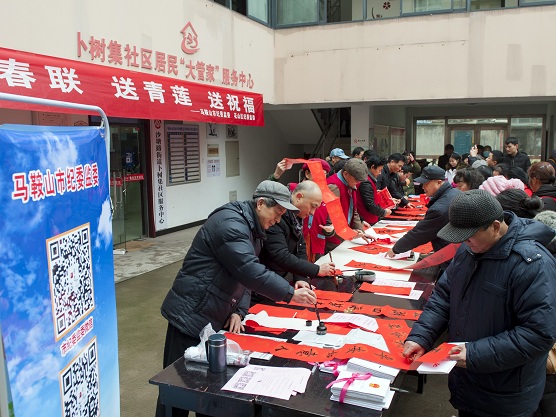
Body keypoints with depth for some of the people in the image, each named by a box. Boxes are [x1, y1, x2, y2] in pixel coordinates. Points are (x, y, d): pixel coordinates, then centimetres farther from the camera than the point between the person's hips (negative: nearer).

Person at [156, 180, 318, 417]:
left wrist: (237, 310, -3)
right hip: (192, 316, -9)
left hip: (214, 317, 9)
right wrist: (291, 294, -27)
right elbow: (251, 273, -31)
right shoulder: (230, 224, -22)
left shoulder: (253, 229, 11)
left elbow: (244, 275, 10)